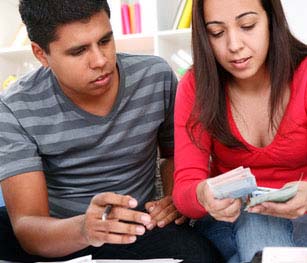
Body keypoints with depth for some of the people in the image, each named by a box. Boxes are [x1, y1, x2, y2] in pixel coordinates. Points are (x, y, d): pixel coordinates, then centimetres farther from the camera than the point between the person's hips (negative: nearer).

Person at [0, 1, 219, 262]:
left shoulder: (155, 77, -8)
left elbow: (175, 152, 12)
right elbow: (26, 228, -22)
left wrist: (175, 197, -9)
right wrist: (83, 228, -43)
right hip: (54, 235, -2)